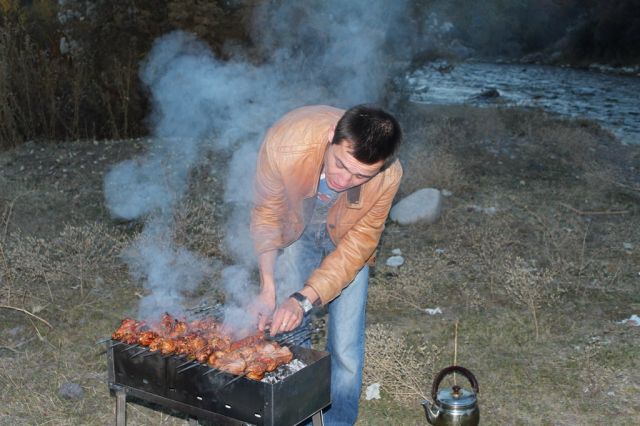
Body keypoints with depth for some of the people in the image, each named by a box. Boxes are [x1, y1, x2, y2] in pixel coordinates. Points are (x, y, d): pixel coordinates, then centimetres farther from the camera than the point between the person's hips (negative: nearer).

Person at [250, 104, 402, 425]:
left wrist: (304, 300, -33)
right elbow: (266, 215, -19)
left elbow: (354, 249, -23)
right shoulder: (284, 142, -38)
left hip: (346, 237, 0)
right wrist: (268, 288, -26)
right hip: (295, 229, 0)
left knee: (346, 348, -2)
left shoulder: (387, 177, -35)